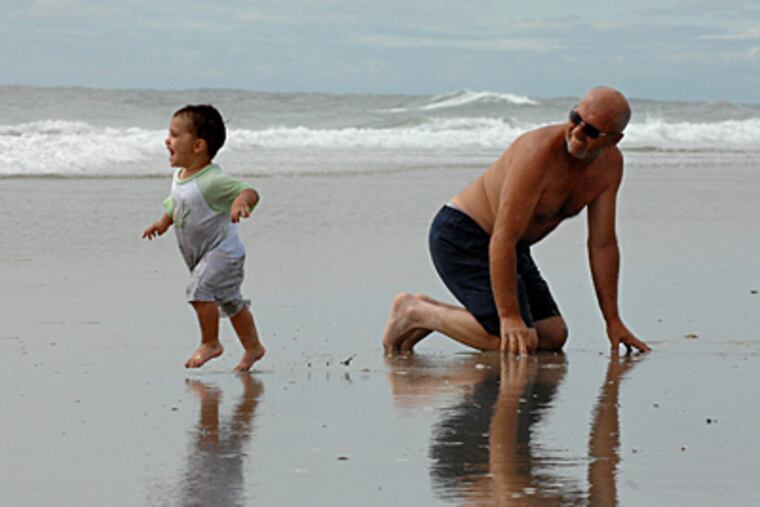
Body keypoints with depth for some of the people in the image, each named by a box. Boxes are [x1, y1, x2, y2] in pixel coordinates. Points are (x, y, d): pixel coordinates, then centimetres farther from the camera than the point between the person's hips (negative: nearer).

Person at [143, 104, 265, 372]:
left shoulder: (213, 181, -25)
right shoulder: (180, 177, 3)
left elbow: (250, 192, -30)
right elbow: (175, 205, 21)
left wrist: (241, 201, -50)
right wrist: (163, 222, 7)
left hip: (222, 251, -9)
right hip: (201, 255, 9)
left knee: (199, 288, -22)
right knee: (229, 300, 17)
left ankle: (210, 343, -6)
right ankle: (253, 347, 30)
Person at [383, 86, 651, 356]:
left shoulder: (611, 163, -6)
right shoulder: (539, 152, -30)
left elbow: (603, 244, 0)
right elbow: (503, 240, -31)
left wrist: (612, 320, -4)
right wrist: (509, 317, -34)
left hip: (511, 249, 9)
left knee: (553, 336, 0)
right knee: (515, 341, -23)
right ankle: (414, 312, -2)